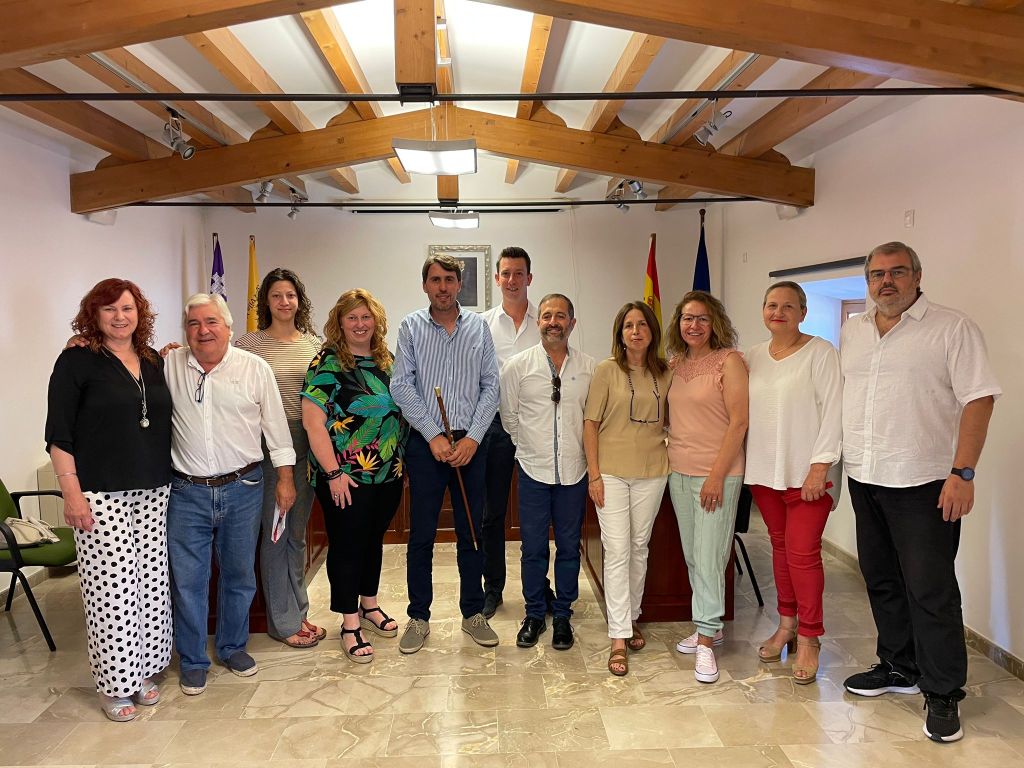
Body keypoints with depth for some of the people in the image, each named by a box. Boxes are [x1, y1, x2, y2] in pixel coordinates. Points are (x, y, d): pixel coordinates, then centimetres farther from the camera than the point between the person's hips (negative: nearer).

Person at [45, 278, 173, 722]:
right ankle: (115, 685, 14)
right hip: (102, 495, -5)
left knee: (150, 581, 9)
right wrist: (72, 492, -12)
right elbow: (59, 434, -8)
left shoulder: (154, 363, 11)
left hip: (153, 492, 5)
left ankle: (143, 671, 24)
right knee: (111, 587, -1)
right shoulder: (77, 362, -5)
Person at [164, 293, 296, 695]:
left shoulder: (254, 368, -1)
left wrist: (285, 478, 1)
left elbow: (276, 426, 2)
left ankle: (233, 647, 34)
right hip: (187, 492, 0)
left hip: (243, 489, 0)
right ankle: (193, 661, 25)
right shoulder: (169, 366, 1)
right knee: (187, 580, 6)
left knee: (239, 575, 13)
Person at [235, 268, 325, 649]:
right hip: (268, 446, -4)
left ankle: (297, 611, 29)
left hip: (307, 445, 4)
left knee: (297, 533, 15)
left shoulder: (315, 344, 7)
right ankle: (282, 621, 18)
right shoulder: (248, 345, -4)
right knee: (274, 533, 4)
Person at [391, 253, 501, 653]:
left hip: (470, 443, 1)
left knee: (471, 531, 9)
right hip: (426, 443, -1)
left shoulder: (479, 327, 6)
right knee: (421, 534, 6)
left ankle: (473, 613, 24)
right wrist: (434, 435, -11)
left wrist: (473, 437, -8)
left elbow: (491, 386, 3)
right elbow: (401, 386, -4)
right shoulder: (411, 327, 3)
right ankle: (419, 617, 20)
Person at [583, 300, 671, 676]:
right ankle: (619, 638, 2)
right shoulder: (606, 370, -5)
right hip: (612, 471, -3)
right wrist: (594, 473, -10)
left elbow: (670, 420, 13)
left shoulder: (664, 373, 5)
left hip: (652, 471, 3)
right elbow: (590, 423, -5)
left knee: (640, 547, 14)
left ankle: (632, 618, 32)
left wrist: (673, 460, 2)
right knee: (617, 550, -4)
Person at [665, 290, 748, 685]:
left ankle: (706, 641, 7)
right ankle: (708, 627, 29)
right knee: (692, 557, 14)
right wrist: (671, 452, 6)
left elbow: (739, 421, -14)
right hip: (679, 472, 7)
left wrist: (717, 474, -17)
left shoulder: (729, 361, -9)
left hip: (716, 474, -6)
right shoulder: (675, 364, 9)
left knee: (709, 558, -4)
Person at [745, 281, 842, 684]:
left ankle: (808, 639, 8)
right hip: (765, 470, 5)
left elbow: (833, 412, -11)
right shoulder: (754, 356, 11)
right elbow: (745, 412, 14)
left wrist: (820, 466, -16)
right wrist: (742, 462, 6)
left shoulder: (820, 353, -6)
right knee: (780, 545, 13)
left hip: (806, 470, -5)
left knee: (803, 552, -6)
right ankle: (787, 625, 26)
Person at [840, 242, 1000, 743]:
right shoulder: (851, 332, 11)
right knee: (882, 582, 16)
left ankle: (942, 693, 13)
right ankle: (899, 668, 32)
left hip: (923, 483, -6)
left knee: (931, 590, -1)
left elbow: (979, 400, -11)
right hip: (864, 479, 6)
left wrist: (962, 473, -17)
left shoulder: (953, 329, -6)